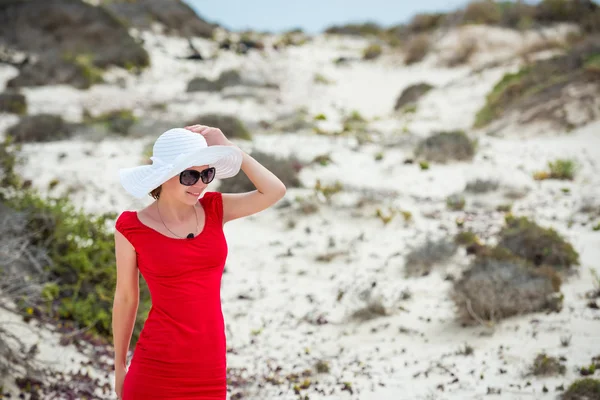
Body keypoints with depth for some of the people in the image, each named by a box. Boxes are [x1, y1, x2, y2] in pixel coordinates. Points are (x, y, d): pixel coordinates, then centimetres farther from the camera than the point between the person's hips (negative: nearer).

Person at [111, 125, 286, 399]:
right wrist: (119, 366, 11)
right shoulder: (132, 228, -6)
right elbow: (125, 298, 4)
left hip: (209, 367, 4)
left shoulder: (214, 210, 3)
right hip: (158, 366, -3)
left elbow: (275, 191, -11)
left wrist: (227, 148, -8)